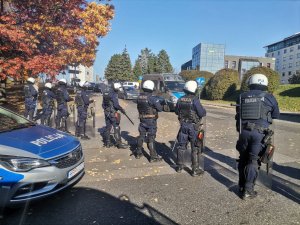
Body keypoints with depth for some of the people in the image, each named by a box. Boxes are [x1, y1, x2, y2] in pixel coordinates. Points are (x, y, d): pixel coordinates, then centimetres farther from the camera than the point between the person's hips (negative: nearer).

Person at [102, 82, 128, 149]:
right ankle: (119, 143, 1)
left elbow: (103, 104, 16)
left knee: (108, 127, 16)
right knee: (116, 128, -3)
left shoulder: (106, 93, 11)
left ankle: (107, 142, 23)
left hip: (106, 112, 9)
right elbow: (116, 105, -20)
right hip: (112, 113, -9)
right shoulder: (114, 94, -16)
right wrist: (122, 109, -7)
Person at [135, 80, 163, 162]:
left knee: (141, 136, 19)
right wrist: (159, 103, 6)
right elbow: (160, 109, -16)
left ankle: (138, 153, 31)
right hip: (151, 121, -6)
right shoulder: (152, 98, -19)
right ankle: (153, 157, 8)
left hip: (142, 120, 6)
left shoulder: (139, 97, 1)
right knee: (151, 138, 0)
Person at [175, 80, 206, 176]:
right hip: (194, 127, -5)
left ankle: (179, 166, 27)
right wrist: (204, 110, 5)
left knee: (181, 146, 16)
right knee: (195, 148, 5)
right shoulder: (195, 100, -17)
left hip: (183, 125, 5)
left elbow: (176, 111, 11)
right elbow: (202, 113, -16)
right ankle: (195, 169, 11)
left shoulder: (180, 99, 0)